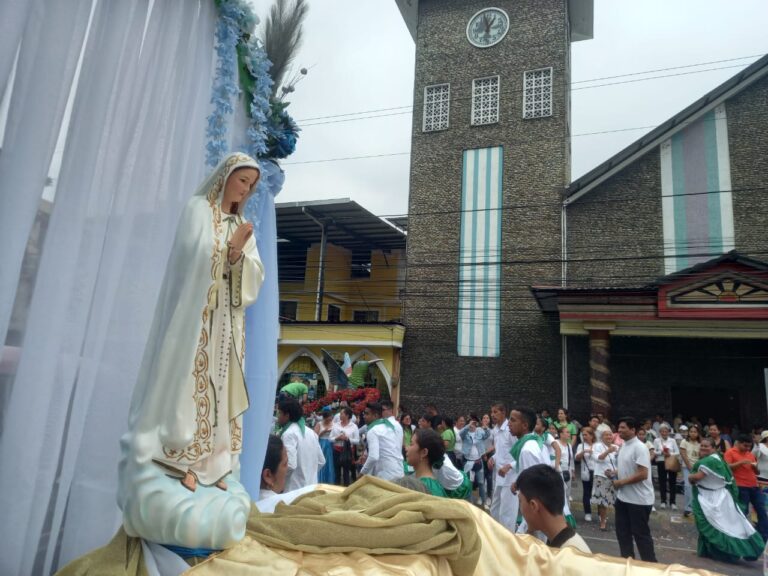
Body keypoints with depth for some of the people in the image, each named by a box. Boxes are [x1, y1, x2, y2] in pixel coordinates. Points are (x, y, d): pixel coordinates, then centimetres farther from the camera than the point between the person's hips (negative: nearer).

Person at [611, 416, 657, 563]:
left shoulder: (639, 448, -19)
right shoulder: (623, 445, 8)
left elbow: (643, 474, -25)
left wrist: (621, 482, -18)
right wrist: (615, 473, 2)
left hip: (639, 499, -9)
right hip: (623, 497, 9)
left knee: (641, 534, 3)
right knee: (622, 531, 15)